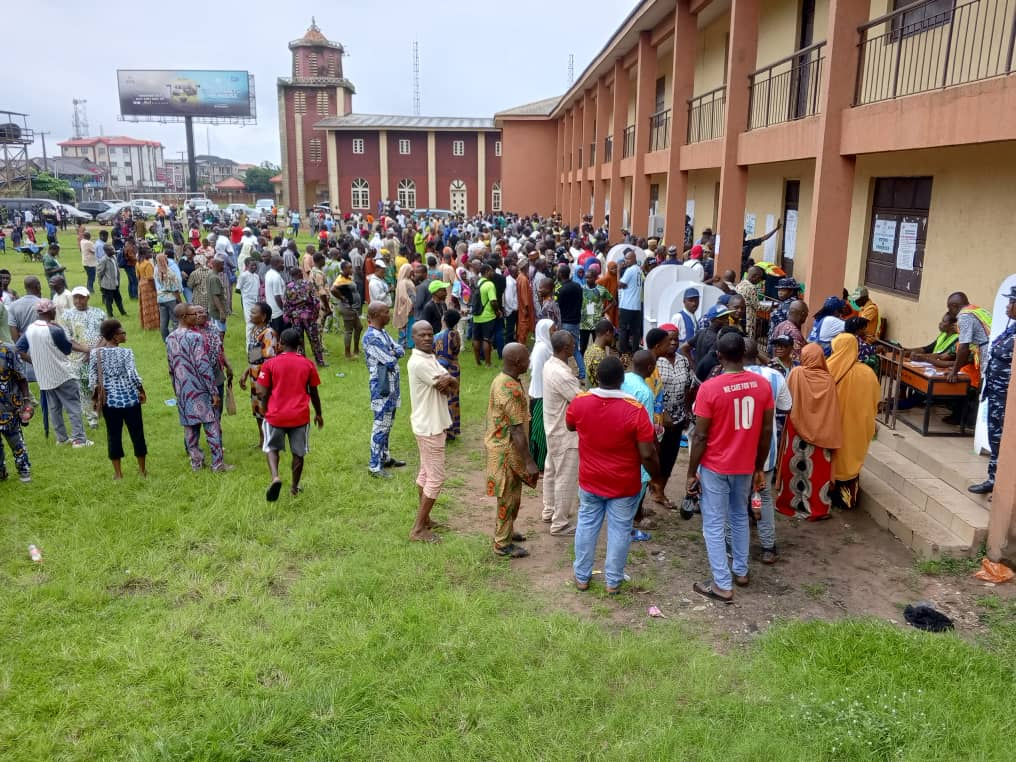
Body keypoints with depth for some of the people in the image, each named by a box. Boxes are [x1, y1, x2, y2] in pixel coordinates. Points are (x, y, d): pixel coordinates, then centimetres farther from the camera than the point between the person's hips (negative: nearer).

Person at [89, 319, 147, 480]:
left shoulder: (95, 353, -3)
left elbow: (92, 379, -1)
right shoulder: (126, 352, -13)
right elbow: (133, 375, -20)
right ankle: (142, 470, 21)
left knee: (113, 435, 12)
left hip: (109, 400, 3)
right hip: (130, 399, -3)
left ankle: (118, 473, 19)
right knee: (137, 433, 10)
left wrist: (96, 396, 12)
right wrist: (142, 391, -5)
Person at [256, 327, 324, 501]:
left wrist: (264, 412, 13)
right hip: (300, 416, 1)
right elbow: (313, 393, 7)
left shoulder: (270, 363, -3)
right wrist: (318, 414, 20)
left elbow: (264, 394, -2)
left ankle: (275, 477, -8)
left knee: (271, 448, 17)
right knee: (298, 453, 15)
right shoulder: (308, 364, 1)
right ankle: (295, 487, 24)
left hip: (276, 415, -1)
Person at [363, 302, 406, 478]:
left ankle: (385, 457, 31)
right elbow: (390, 362, -23)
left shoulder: (383, 333, 11)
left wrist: (392, 353, -12)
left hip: (391, 385, 10)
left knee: (388, 423, 19)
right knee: (381, 425, -5)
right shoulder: (371, 337, -20)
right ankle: (375, 466, 1)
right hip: (381, 386, -10)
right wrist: (392, 356, -3)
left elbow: (400, 350, 7)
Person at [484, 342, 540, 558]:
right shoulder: (511, 390, -27)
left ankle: (507, 531, 39)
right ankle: (503, 543, 16)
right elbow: (516, 429, -28)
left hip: (501, 444, 10)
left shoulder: (501, 379, 4)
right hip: (507, 450, -10)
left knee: (511, 494, 23)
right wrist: (530, 461, -25)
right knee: (508, 496, 3)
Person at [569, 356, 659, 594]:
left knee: (587, 525, 19)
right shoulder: (635, 409, -23)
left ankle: (581, 576, 31)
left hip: (590, 480, 3)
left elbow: (570, 426, 9)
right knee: (619, 530, 14)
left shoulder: (579, 402, -13)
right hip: (624, 484, -2)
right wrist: (656, 475, 0)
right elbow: (647, 454, -18)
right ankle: (613, 581, 26)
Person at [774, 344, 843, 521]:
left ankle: (790, 502, 21)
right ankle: (817, 507, 13)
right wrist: (831, 436, 0)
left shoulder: (796, 373, -10)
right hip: (820, 432, 1)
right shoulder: (828, 380, -7)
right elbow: (833, 412, -5)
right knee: (818, 469, 8)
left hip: (797, 428, -1)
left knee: (795, 466, 12)